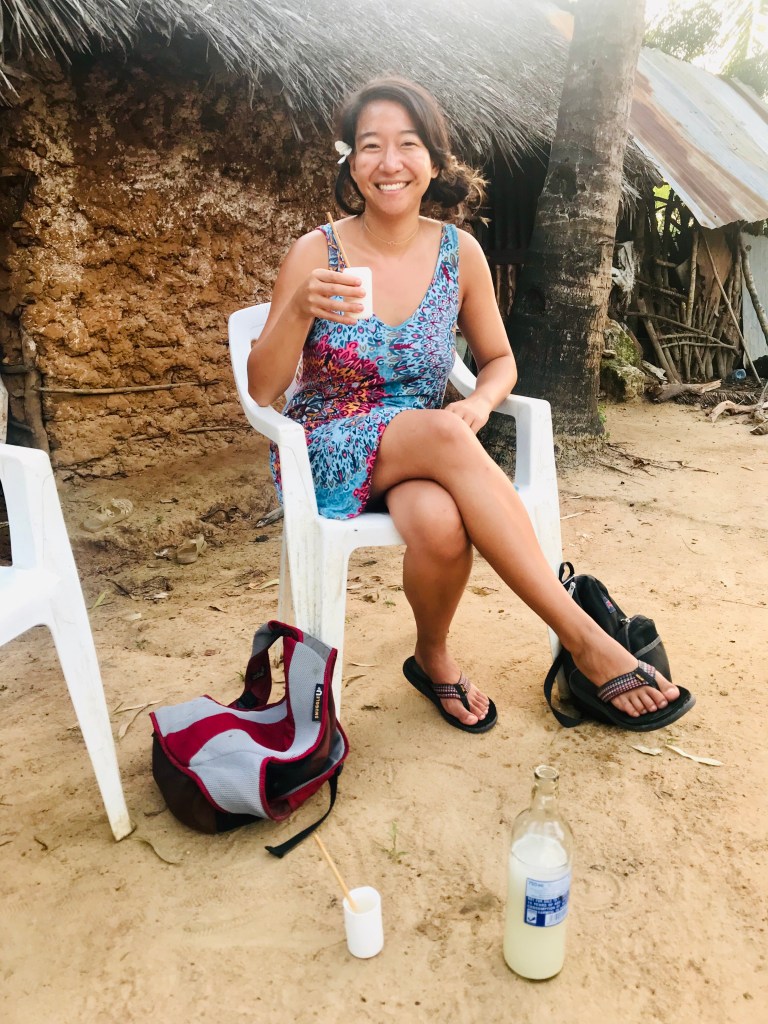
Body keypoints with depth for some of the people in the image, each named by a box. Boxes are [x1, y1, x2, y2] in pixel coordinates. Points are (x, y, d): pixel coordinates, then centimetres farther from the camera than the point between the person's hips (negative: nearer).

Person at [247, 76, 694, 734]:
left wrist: (479, 403, -13)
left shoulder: (459, 253, 1)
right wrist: (301, 309, -25)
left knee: (441, 522, -35)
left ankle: (434, 657, -3)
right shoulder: (318, 253, -6)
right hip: (327, 453, -2)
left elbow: (499, 359, 11)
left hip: (425, 455, 2)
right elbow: (262, 391, -7)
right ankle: (585, 640, -28)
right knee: (442, 434, -35)